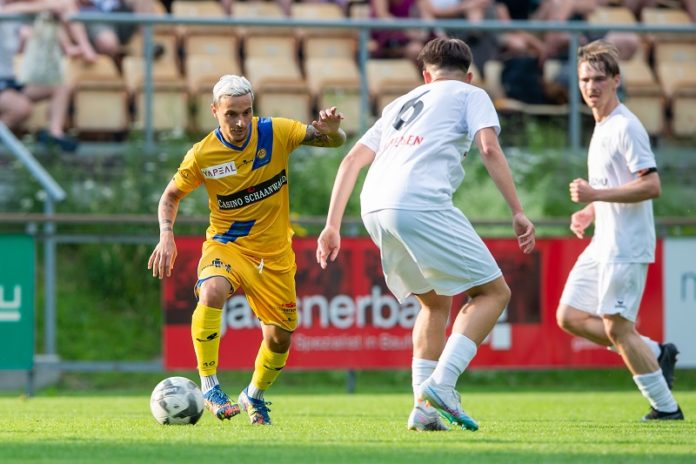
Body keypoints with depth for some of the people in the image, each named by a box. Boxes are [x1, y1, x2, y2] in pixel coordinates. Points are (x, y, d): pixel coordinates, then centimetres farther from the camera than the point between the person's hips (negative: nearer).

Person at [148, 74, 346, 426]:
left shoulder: (276, 133, -12)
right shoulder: (202, 155, -14)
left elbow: (334, 142, -6)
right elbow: (171, 196, 2)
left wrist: (331, 130, -31)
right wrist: (166, 235, -16)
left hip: (274, 255, 2)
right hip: (225, 245, -2)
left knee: (280, 338, 7)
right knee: (212, 293, -35)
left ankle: (254, 396, 38)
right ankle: (209, 388, -25)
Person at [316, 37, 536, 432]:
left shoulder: (401, 104, 33)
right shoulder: (471, 95, 18)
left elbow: (352, 160, 25)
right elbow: (489, 148, -1)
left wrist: (333, 225, 24)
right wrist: (518, 212, -3)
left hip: (374, 208, 6)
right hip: (422, 204, -6)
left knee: (437, 302, 23)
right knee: (493, 292, 4)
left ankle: (424, 408, 11)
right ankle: (441, 384, -13)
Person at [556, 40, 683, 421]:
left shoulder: (626, 127, -14)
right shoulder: (602, 128, 16)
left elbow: (650, 185, -22)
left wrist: (596, 195, -23)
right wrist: (589, 212, 15)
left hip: (625, 246, -10)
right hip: (603, 243, 10)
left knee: (616, 326, -9)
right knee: (570, 317, 8)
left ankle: (666, 407, 1)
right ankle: (655, 354, 15)